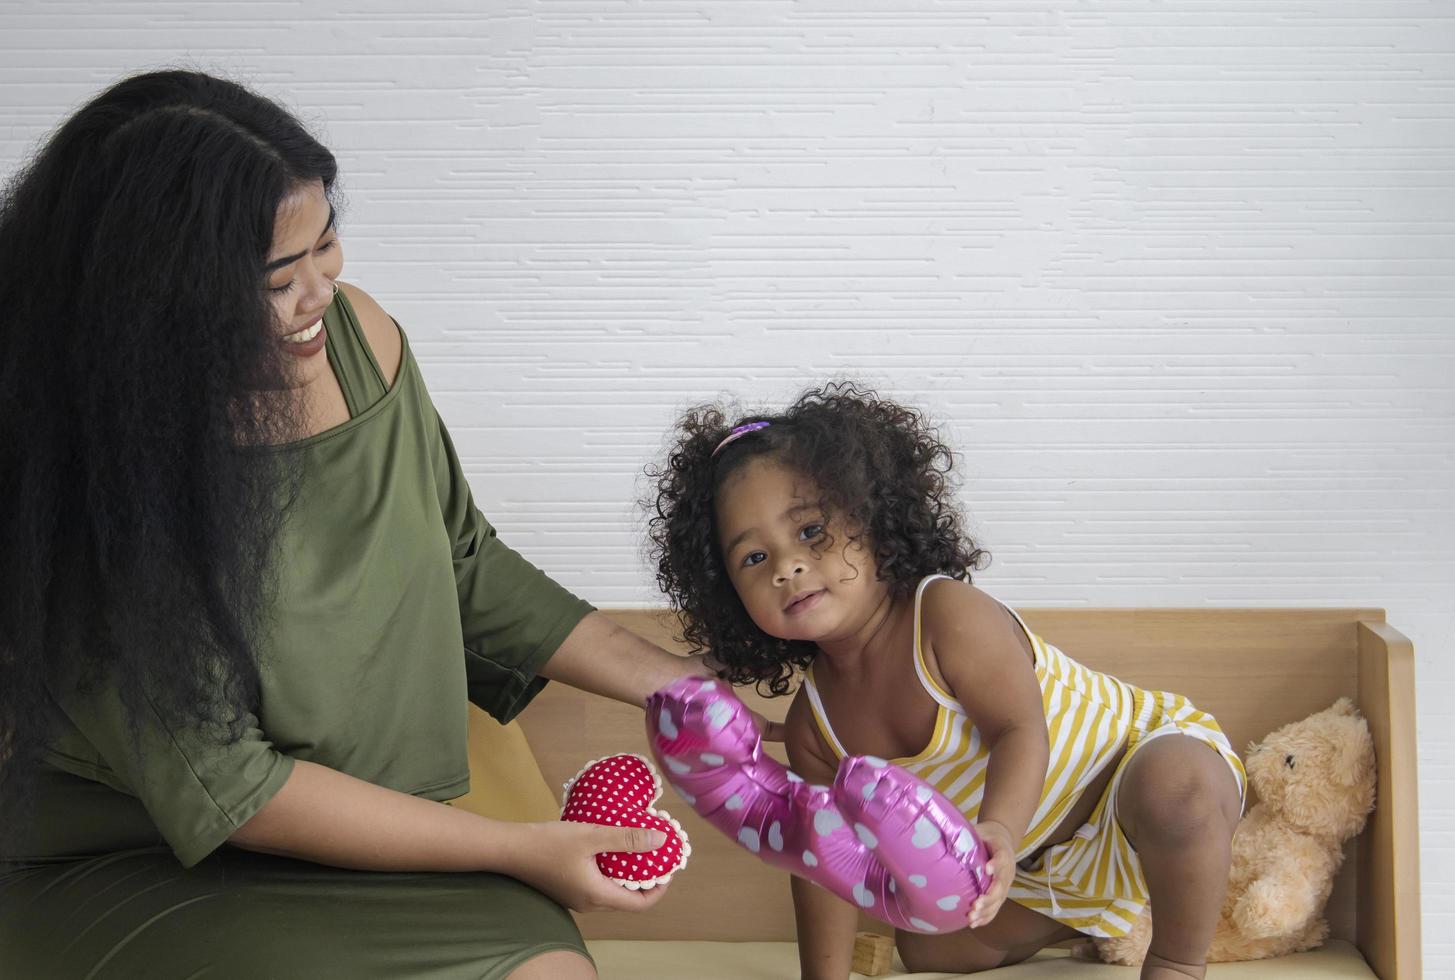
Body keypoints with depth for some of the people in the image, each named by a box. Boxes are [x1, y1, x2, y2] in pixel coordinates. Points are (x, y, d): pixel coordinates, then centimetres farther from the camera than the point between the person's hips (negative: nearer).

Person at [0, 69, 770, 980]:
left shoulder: (358, 334, -4)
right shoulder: (82, 476, -22)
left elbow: (464, 565, 10)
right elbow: (218, 789, -18)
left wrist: (674, 683, 4)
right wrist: (521, 849, -16)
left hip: (368, 834, 5)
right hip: (131, 870, -5)